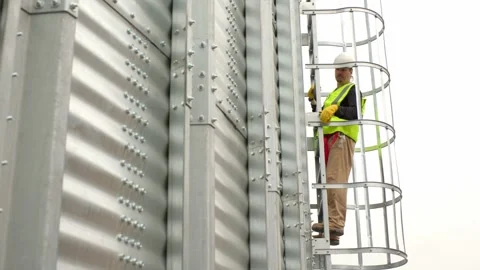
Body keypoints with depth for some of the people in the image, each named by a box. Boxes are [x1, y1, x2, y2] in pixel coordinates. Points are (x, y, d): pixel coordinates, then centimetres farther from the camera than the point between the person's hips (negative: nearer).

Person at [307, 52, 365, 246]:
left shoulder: (352, 90, 7)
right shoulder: (334, 93, 33)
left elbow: (354, 112, -13)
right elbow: (321, 116, 30)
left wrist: (335, 108, -29)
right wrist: (314, 101, 18)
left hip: (341, 137, -9)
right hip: (329, 139, 9)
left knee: (335, 179, -22)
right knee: (326, 183, 2)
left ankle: (335, 224, -31)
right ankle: (329, 232, 0)